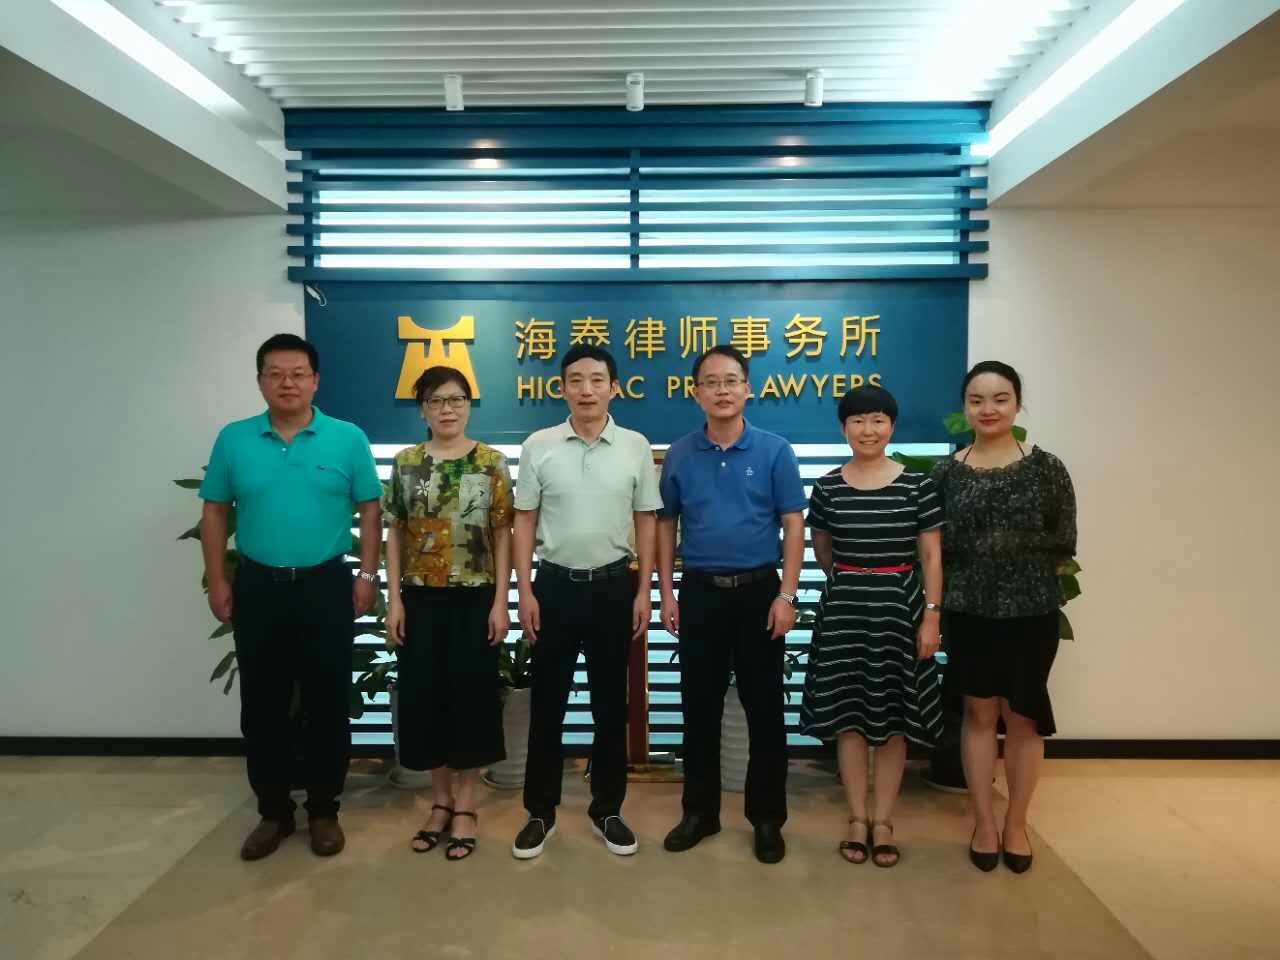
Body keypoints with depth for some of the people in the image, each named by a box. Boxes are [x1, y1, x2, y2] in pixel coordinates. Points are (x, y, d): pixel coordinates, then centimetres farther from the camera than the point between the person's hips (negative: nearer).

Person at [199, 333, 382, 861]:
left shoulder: (348, 438, -3)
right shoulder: (233, 439, 2)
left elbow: (370, 509, 0)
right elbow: (215, 512, 7)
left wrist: (367, 575, -4)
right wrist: (217, 580, 3)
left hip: (326, 586, -2)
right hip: (258, 588, 2)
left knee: (327, 704, 6)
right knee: (262, 707, 10)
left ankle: (324, 811, 23)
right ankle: (272, 811, 27)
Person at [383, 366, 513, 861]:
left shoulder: (491, 461, -2)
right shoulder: (406, 463, 4)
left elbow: (502, 534, -2)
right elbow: (395, 535, 5)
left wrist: (501, 601, -7)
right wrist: (394, 599, -1)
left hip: (474, 598, -2)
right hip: (421, 598, 2)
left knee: (471, 693, 5)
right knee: (425, 694, 8)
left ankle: (465, 805, 20)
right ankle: (440, 799, 26)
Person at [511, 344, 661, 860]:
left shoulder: (635, 447, -1)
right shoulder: (539, 446, -2)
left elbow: (646, 522, 3)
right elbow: (525, 522, 1)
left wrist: (643, 591, -1)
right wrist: (525, 592, -3)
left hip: (614, 585, 1)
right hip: (555, 583, 0)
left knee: (610, 702, 10)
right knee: (547, 702, 8)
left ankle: (607, 809, 26)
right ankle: (540, 812, 22)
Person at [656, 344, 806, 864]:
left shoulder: (774, 450, -3)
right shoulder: (679, 455, 2)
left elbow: (793, 526, -3)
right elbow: (666, 525, 8)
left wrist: (786, 595, -10)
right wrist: (667, 593, 3)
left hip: (759, 591, -1)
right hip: (699, 591, 2)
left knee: (764, 707, 6)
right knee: (700, 706, 10)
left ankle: (767, 818, 21)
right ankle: (700, 811, 26)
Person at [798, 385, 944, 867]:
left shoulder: (917, 485, -3)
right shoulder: (827, 487, 0)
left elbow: (931, 557, -2)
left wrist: (931, 615, -7)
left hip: (899, 606, -1)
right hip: (844, 608, 1)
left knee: (894, 715, 5)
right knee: (849, 712, 5)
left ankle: (883, 820, 18)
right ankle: (857, 817, 19)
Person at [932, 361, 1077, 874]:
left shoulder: (1046, 468, -3)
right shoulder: (946, 471, 0)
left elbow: (1065, 544, -1)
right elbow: (934, 545, 2)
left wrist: (1013, 545, -9)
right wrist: (962, 570, -11)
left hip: (1031, 611, -1)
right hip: (968, 611, 1)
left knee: (1023, 716, 10)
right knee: (979, 714, 10)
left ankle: (1016, 823, 27)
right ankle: (983, 822, 25)